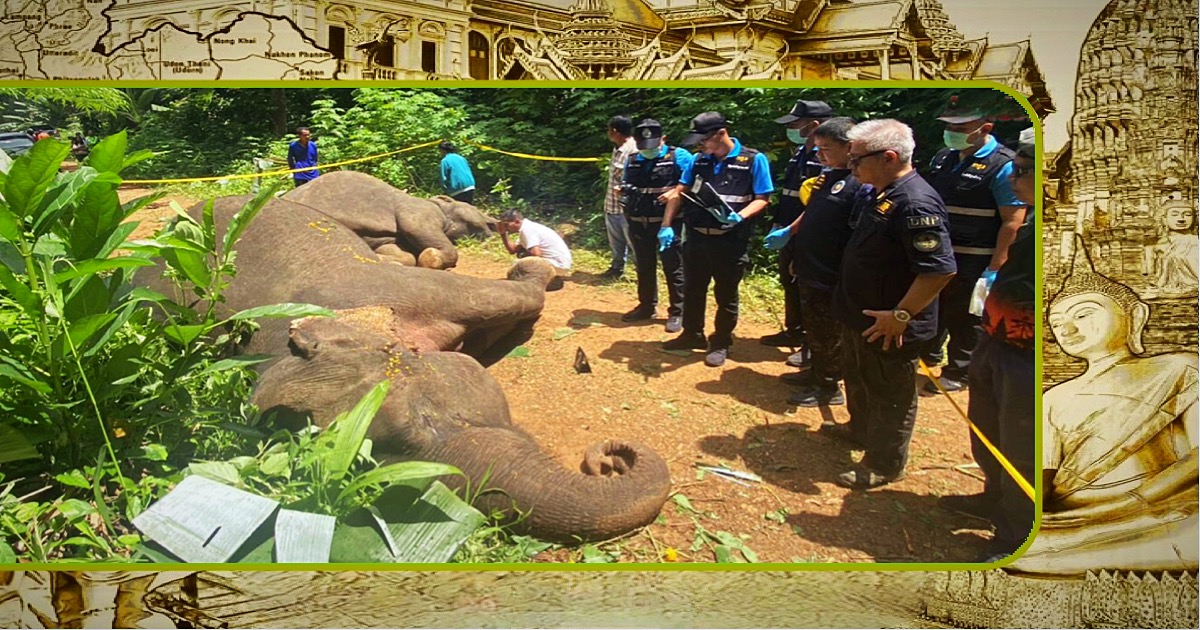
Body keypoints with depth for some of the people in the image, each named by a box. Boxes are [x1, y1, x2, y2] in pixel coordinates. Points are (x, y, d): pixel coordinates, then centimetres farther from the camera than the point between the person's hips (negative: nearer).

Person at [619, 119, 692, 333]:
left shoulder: (678, 156, -6)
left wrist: (675, 191, -20)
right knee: (644, 267, 15)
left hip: (668, 222, -5)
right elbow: (627, 188, 23)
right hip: (639, 223, 6)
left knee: (673, 268, 0)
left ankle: (677, 312, 8)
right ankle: (646, 306, 29)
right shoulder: (632, 161, 12)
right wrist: (626, 199, 2)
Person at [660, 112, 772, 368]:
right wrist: (666, 226, -2)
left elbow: (762, 199, -8)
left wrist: (740, 216, -26)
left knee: (726, 295, 9)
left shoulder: (754, 160, -9)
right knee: (692, 290, 16)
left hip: (730, 242, -5)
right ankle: (692, 334, 35)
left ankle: (721, 344, 24)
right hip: (697, 238, 5)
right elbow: (679, 193, 7)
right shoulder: (699, 160, 5)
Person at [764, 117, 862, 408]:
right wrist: (789, 232, 20)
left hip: (832, 276, -9)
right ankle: (816, 372, 38)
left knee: (830, 333, 5)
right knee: (812, 327, 22)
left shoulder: (861, 184, -19)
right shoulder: (827, 176, 10)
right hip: (809, 270, 9)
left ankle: (829, 388, 19)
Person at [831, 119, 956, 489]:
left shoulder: (915, 203, -28)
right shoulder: (880, 196, 5)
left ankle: (884, 465, 23)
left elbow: (940, 269, -32)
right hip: (861, 317, 10)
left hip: (887, 327, -10)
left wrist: (901, 315, -28)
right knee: (858, 379, 28)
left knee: (891, 396, 8)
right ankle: (861, 429, 50)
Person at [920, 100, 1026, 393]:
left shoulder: (1003, 166, -15)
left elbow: (1012, 223, -17)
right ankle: (926, 358, 39)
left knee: (965, 320, 7)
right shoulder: (943, 158, 7)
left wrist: (995, 270, -21)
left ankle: (956, 375, 22)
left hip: (972, 263, -7)